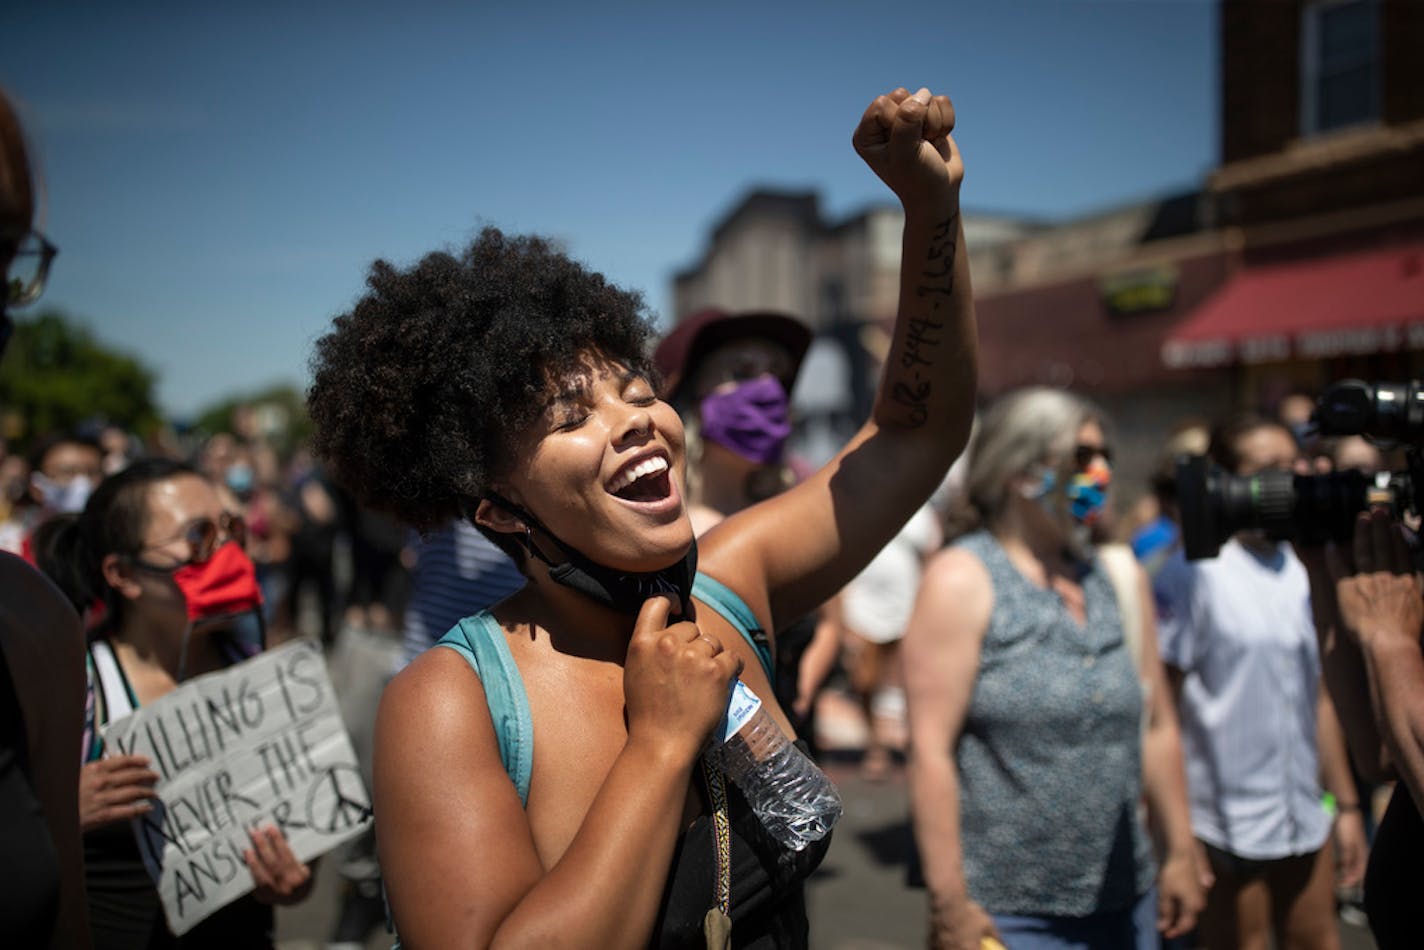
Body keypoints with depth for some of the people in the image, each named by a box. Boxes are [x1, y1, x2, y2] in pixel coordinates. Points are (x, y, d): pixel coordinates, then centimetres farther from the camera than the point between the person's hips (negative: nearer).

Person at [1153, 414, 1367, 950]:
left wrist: (1347, 804, 14)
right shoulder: (1193, 574, -11)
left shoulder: (1303, 573, 6)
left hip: (1305, 819, 5)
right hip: (1227, 825, -5)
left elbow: (1319, 698, 13)